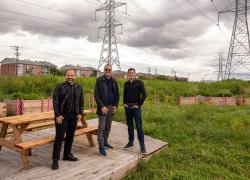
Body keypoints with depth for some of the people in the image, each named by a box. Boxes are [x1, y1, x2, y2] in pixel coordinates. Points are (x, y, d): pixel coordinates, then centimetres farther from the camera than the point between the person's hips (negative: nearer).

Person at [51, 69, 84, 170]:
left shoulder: (79, 88, 10)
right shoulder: (60, 87, -3)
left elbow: (81, 102, 13)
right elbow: (55, 101, -7)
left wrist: (80, 113, 4)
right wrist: (57, 115, -13)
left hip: (74, 116, 4)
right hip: (62, 116, -4)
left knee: (70, 136, 12)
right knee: (59, 137, -2)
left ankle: (67, 155, 28)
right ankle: (55, 159, 6)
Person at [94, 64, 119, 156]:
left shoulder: (114, 81, 10)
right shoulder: (99, 80, -4)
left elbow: (117, 94, 14)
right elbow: (96, 95, -9)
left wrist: (116, 105, 1)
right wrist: (102, 106, -17)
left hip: (111, 107, 5)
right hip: (103, 107, -5)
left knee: (108, 127, 13)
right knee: (101, 127, -3)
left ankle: (105, 142, 28)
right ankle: (101, 146, 4)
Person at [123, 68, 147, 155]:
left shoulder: (139, 82, -5)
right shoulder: (126, 83, 9)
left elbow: (144, 95, -7)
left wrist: (139, 105, -10)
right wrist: (124, 103, 7)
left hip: (136, 107, -5)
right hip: (127, 107, 5)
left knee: (139, 126, -6)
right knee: (129, 126, 12)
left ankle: (142, 146, -1)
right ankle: (130, 142, 23)